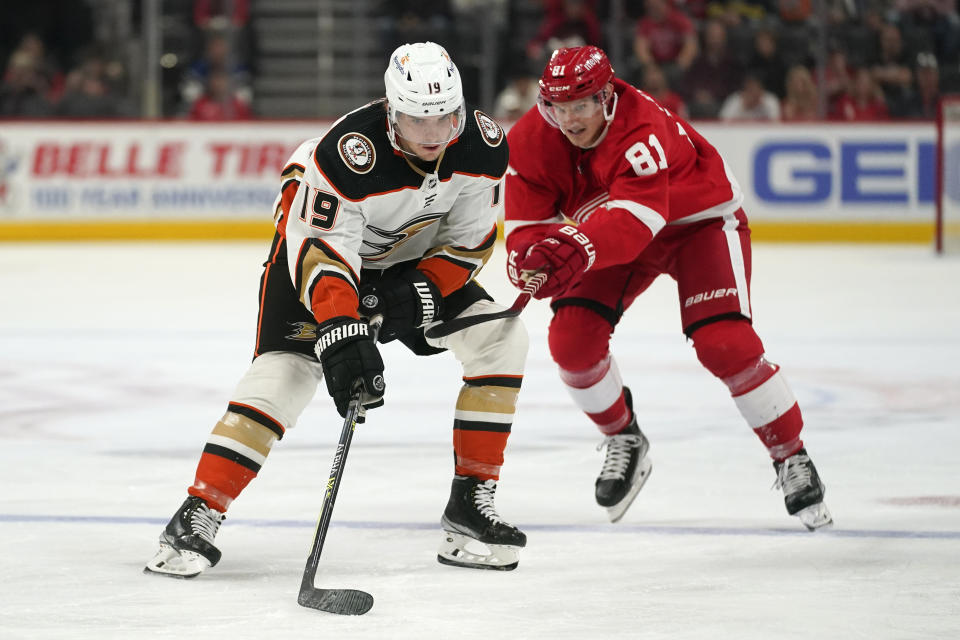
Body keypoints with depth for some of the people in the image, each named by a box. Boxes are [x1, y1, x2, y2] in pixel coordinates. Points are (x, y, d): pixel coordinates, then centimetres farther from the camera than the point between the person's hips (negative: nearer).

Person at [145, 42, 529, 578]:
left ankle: (471, 503, -2)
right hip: (318, 237, -6)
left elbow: (470, 240, -9)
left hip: (415, 259, 6)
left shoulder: (484, 145, -21)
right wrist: (342, 335, -50)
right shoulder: (349, 155, -37)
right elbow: (322, 252, -39)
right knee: (287, 367, -23)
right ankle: (197, 518, -22)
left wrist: (420, 292, -23)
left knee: (500, 337, -8)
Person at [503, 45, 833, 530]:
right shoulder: (530, 142, -19)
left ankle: (792, 459, -5)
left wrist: (578, 248, -68)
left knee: (723, 341, -22)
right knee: (571, 336, -13)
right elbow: (526, 226, -18)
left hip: (701, 219, -5)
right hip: (612, 234, 5)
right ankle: (625, 443, 13)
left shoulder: (643, 130, -37)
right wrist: (535, 257, -43)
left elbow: (632, 219, -50)